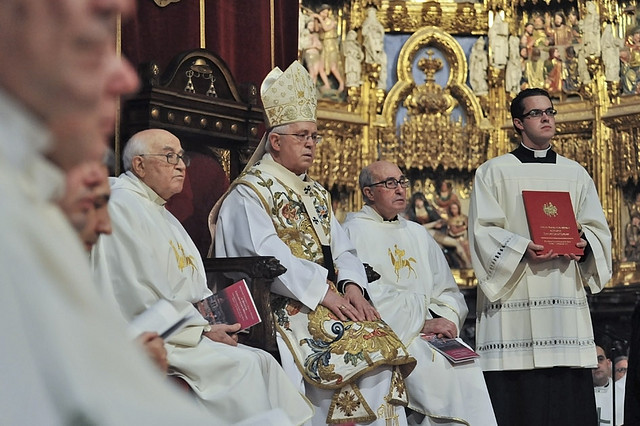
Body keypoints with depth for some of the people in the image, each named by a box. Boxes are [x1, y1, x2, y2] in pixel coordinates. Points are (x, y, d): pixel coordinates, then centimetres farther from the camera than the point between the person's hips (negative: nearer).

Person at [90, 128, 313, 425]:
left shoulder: (158, 212, 22)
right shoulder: (123, 206, -11)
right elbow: (141, 295, -18)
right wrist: (203, 329, -14)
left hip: (181, 330, 9)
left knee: (262, 363, -7)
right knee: (241, 365, -21)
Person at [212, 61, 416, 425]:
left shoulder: (316, 194, 24)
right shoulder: (249, 194, -1)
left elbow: (341, 249, 15)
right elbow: (268, 259, -14)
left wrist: (352, 285, -7)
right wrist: (324, 292, -20)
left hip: (330, 297, 7)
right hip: (284, 307, -7)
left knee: (384, 345, -19)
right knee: (358, 348, -28)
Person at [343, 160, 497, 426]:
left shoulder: (418, 234, 23)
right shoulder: (354, 232, 1)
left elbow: (447, 290, 19)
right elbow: (370, 295, -10)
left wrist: (446, 318, -4)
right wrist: (423, 323, -13)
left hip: (429, 334, 6)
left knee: (468, 370, -21)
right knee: (437, 371, -29)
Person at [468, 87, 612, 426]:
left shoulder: (575, 174, 18)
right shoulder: (493, 172, 8)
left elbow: (597, 228, 14)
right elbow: (482, 231, -2)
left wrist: (583, 243, -9)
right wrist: (523, 248, -18)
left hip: (564, 298, 3)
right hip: (513, 294, -3)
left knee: (569, 395, -3)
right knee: (515, 399, -8)